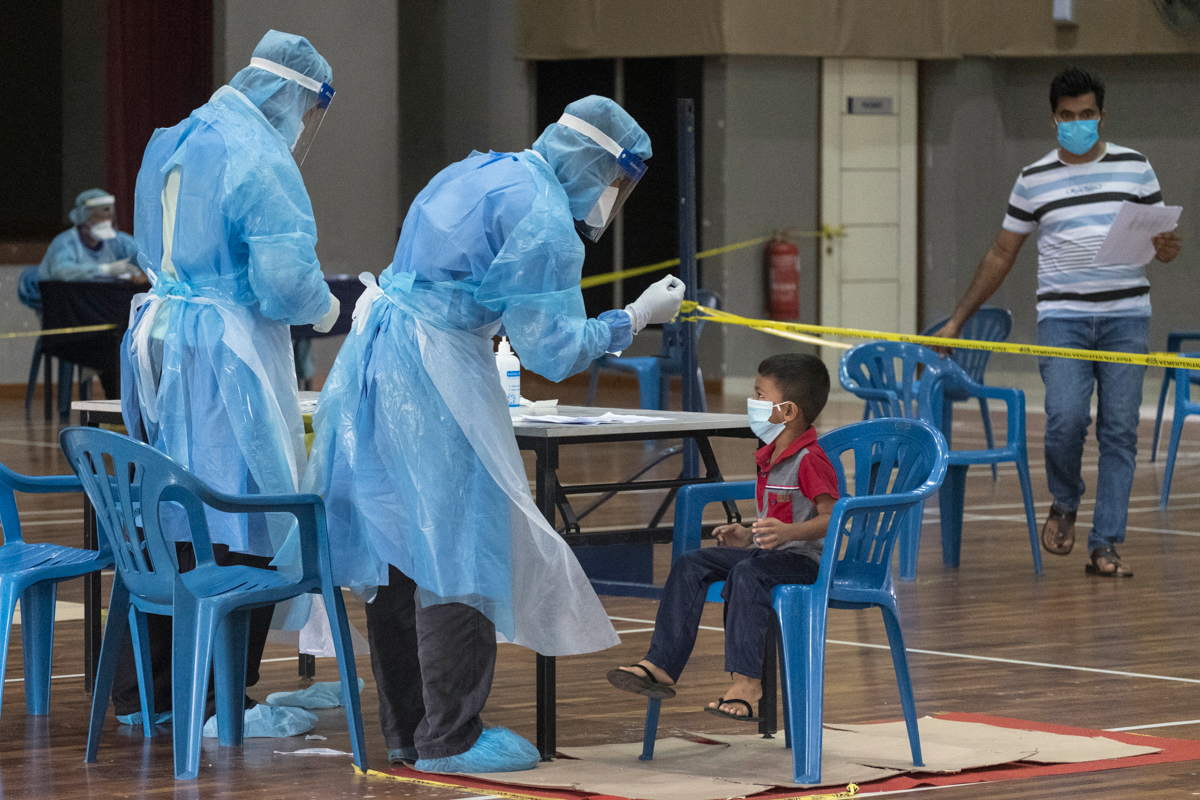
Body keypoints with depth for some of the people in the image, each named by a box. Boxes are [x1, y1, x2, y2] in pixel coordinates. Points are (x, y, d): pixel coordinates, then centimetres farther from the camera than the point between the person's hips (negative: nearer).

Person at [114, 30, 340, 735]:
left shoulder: (171, 144, 13)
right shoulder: (262, 162, -14)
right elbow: (285, 280, -20)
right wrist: (329, 308, -1)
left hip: (159, 342, 8)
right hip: (229, 353, -8)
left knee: (167, 522, 14)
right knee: (241, 529, -1)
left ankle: (145, 695, 19)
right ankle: (218, 702, 1)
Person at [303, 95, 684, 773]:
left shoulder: (478, 172, 17)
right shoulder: (543, 216, -12)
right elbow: (553, 350, -12)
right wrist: (635, 318, 0)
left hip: (374, 361, 10)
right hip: (435, 382, -10)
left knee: (399, 551, 13)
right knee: (461, 553, -4)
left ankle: (406, 728, 20)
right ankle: (450, 738, -1)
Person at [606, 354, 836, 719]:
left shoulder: (809, 460, -15)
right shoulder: (770, 457, 17)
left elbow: (831, 518, -25)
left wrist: (787, 532, -39)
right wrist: (750, 537, 15)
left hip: (804, 558, -10)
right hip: (768, 552, 10)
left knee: (746, 574, -37)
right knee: (690, 564, -3)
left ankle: (746, 681, -38)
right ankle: (661, 665, -11)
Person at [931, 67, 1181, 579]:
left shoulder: (1134, 167, 9)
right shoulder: (1035, 179, 9)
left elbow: (1160, 243, 13)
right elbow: (1001, 255, 14)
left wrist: (1168, 249, -13)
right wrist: (956, 320, 11)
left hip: (1126, 316, 1)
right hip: (1062, 316, -1)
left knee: (1119, 431, -3)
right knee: (1066, 418, -19)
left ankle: (1105, 545, 2)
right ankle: (1064, 504, 10)